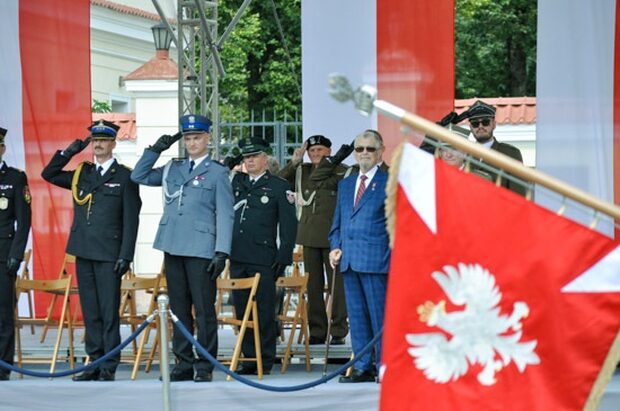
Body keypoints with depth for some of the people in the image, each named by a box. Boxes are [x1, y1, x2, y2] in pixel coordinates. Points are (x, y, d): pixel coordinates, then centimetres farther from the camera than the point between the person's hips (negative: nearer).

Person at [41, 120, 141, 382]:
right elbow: (49, 174, 17)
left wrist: (126, 256, -11)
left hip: (109, 254, -5)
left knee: (109, 311, -4)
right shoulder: (81, 174, 14)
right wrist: (70, 151, 5)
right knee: (90, 311, 8)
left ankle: (109, 367, -1)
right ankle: (95, 362, 13)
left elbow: (130, 220, -4)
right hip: (84, 252, 5)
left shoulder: (124, 177, -1)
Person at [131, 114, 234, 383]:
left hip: (201, 250, -5)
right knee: (179, 309, 8)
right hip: (173, 247, 5)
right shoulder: (172, 169, 15)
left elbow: (225, 216, -3)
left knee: (204, 310, -4)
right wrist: (155, 150, 8)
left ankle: (205, 367, 0)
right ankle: (183, 363, 14)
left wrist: (222, 252, -11)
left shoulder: (217, 173, 2)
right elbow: (139, 176, 19)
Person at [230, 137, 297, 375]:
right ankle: (249, 358, 14)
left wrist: (283, 257, -7)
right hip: (238, 258, 5)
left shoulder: (279, 186, 2)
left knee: (264, 311, -2)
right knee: (242, 311, 7)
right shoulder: (236, 182, 16)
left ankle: (265, 361, 3)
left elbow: (288, 224, -2)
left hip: (263, 260, -5)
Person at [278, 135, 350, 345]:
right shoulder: (303, 171, 12)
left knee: (336, 284, -3)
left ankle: (338, 331, 2)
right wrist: (294, 163, -3)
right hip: (310, 236, 5)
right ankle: (317, 331, 12)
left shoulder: (341, 171, -3)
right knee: (313, 285, 7)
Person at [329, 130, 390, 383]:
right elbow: (337, 222, 24)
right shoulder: (345, 185, 20)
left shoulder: (389, 183, 1)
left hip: (376, 260, -6)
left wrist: (396, 256, -8)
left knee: (380, 315, -4)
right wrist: (335, 247, 8)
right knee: (356, 315, 8)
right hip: (349, 260, 6)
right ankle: (362, 367, 13)